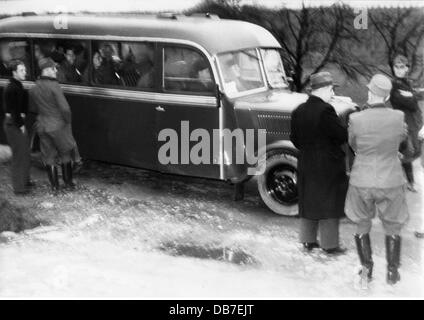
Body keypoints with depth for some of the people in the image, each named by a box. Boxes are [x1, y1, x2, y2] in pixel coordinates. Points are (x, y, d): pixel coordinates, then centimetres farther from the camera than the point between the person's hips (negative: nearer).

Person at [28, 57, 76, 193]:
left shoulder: (33, 89, 1)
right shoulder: (54, 85, -18)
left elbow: (32, 109, 10)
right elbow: (64, 108, -21)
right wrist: (67, 120, -5)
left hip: (42, 126, 5)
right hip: (58, 125, -5)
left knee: (48, 157, 12)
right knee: (64, 154, 13)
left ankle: (55, 187, 18)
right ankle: (68, 183, 22)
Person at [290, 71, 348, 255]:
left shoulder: (298, 111, 3)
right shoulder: (325, 111, -20)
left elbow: (295, 138, 9)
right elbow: (343, 135, -19)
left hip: (306, 166, 7)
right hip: (328, 166, -7)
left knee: (308, 203, 16)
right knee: (329, 204, 5)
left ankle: (308, 240, 26)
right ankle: (329, 245, 14)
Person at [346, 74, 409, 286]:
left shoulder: (356, 119, -17)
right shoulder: (398, 118, -13)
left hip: (362, 182, 0)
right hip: (391, 182, 1)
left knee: (362, 226, 22)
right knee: (392, 227, 21)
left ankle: (367, 271, 27)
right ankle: (392, 273, 29)